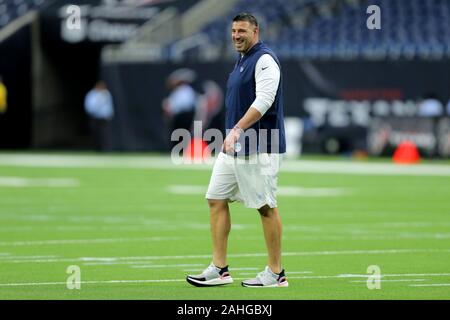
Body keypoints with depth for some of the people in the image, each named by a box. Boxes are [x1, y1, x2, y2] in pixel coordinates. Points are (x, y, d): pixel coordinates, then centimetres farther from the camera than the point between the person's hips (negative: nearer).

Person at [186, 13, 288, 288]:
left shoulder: (264, 59, -11)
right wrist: (233, 134, 19)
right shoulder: (242, 61, 18)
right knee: (216, 200, 6)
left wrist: (237, 129, -30)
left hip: (260, 148, -10)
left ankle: (276, 273, 3)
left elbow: (263, 101, -22)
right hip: (233, 147, 10)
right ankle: (220, 269, 8)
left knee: (266, 207, -4)